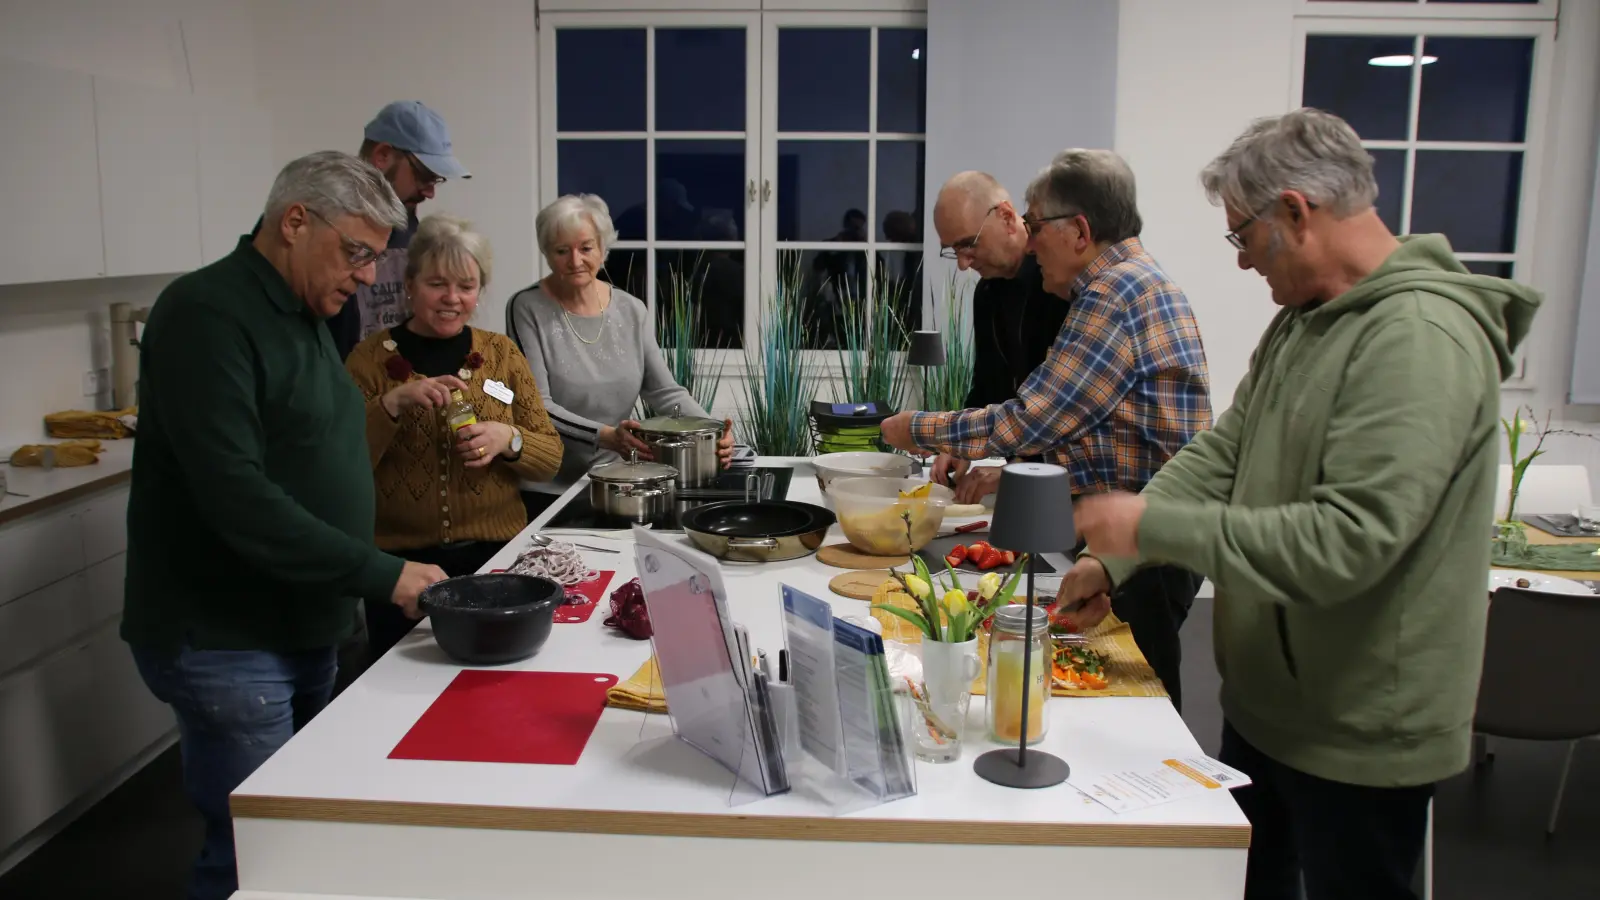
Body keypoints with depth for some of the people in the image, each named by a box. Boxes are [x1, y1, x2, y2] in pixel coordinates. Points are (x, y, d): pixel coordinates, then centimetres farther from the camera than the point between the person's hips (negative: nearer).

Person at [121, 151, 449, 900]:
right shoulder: (207, 315, -17)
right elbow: (235, 496, -25)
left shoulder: (302, 314, 12)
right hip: (225, 644, -9)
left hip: (303, 631, 9)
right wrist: (383, 575, -23)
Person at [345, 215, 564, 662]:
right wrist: (393, 402, -20)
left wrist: (508, 439, -14)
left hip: (496, 555, 1)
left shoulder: (502, 352, 7)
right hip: (402, 560, -1)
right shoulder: (372, 357, 2)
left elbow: (551, 457, 6)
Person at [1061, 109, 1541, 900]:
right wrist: (1112, 561, 0)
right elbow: (1219, 455, 7)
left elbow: (1346, 543, -31)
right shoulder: (1301, 320, 7)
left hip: (1359, 735, -8)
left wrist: (1156, 527, -25)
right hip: (1266, 699, 9)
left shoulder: (1422, 339, -24)